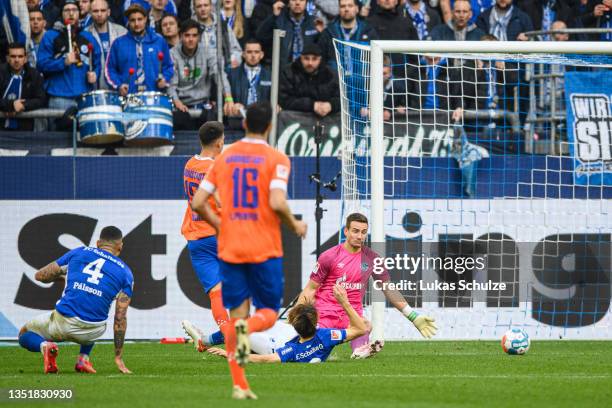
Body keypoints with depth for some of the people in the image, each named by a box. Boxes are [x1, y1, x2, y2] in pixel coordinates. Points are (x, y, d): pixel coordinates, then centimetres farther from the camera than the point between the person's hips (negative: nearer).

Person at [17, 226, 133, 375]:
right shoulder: (125, 272, 9)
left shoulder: (78, 253, 10)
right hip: (92, 332, 2)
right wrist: (118, 356, 9)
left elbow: (40, 276, 15)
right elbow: (120, 318, 5)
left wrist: (63, 277, 36)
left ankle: (44, 346, -8)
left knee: (25, 335, 26)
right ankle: (84, 357, 16)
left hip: (62, 323, -2)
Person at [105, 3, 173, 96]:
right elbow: (110, 70, 9)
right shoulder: (118, 44, 8)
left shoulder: (159, 41, 11)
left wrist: (164, 80, -2)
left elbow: (168, 66, 17)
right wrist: (119, 85, -7)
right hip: (128, 96, -1)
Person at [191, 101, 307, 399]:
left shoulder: (224, 158, 7)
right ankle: (247, 328, -27)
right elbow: (277, 203, -19)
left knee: (236, 314, 9)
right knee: (269, 313, 9)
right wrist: (295, 226, -1)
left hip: (229, 249, 3)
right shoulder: (276, 159, -6)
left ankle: (239, 385, -1)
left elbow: (198, 203, 4)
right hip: (264, 250, -3)